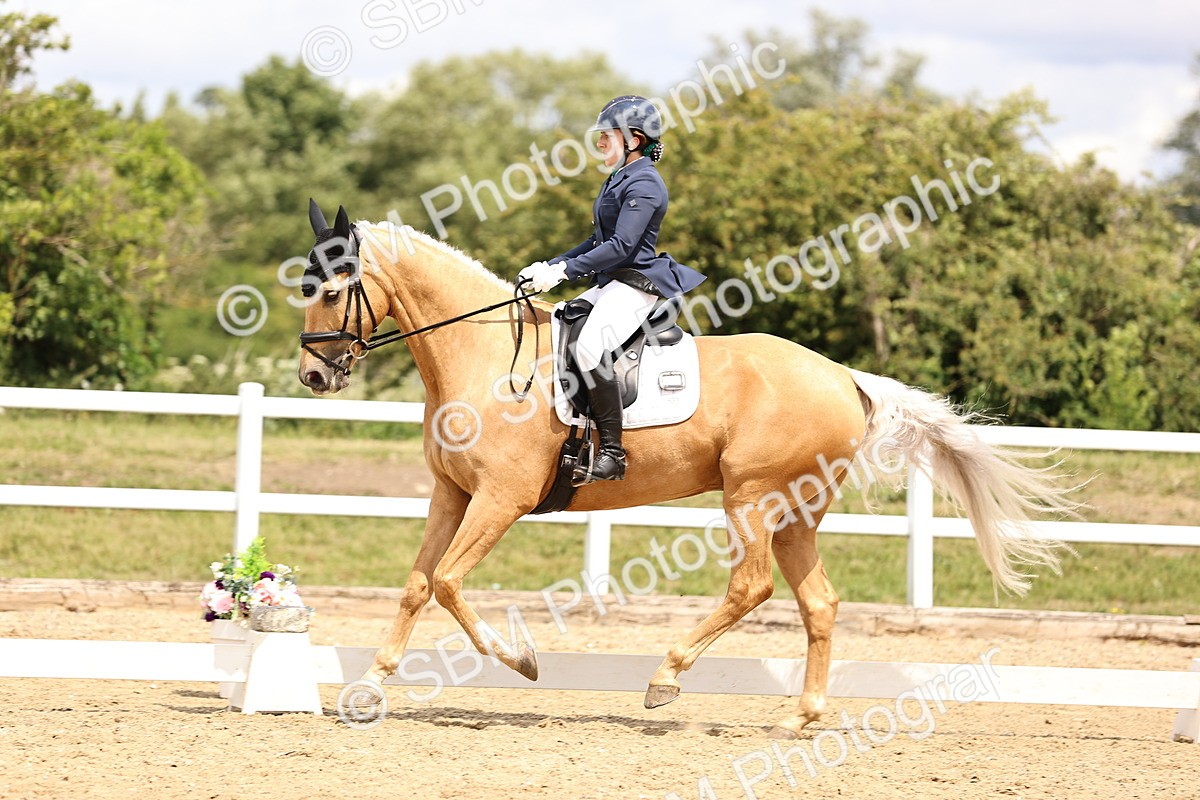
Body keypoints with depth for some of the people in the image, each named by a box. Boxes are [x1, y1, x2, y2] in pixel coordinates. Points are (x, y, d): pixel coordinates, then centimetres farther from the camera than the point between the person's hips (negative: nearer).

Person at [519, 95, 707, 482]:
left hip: (636, 285, -11)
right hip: (609, 284, 11)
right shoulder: (620, 179, 19)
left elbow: (621, 245, -22)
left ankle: (612, 451, -32)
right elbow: (598, 241, 25)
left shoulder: (643, 183, -13)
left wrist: (564, 271, -24)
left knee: (589, 345, -33)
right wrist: (549, 266, 15)